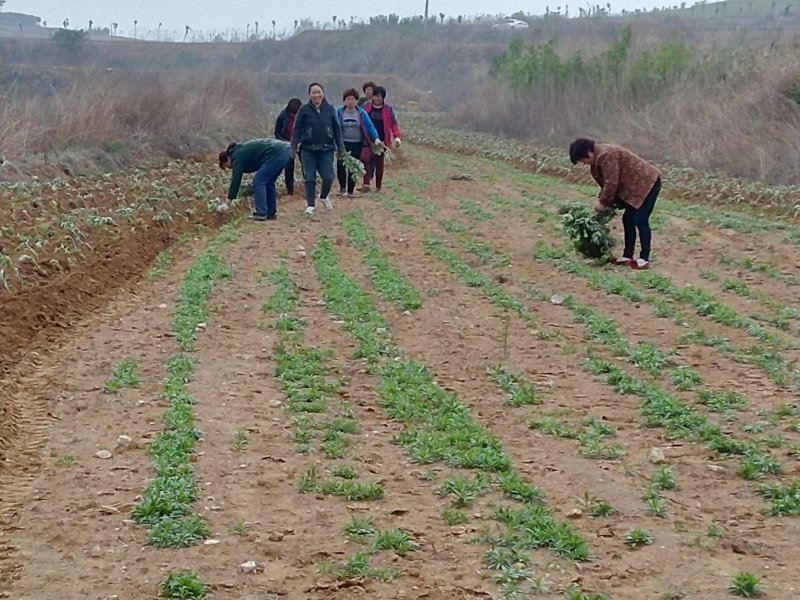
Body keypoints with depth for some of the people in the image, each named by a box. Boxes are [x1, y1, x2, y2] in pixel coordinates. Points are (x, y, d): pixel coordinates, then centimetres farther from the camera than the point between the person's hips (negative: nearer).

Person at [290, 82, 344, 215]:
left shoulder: (330, 109, 3)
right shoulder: (304, 110, -2)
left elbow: (337, 129, 8)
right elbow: (297, 129, -1)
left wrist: (340, 146, 5)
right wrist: (294, 147, -6)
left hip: (326, 149, 1)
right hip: (308, 150, -1)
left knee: (328, 177, 0)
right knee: (309, 178, -1)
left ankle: (323, 196, 29)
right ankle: (310, 205, 9)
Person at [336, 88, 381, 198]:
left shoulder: (361, 113, 0)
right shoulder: (339, 112, 0)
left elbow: (369, 126, -4)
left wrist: (376, 138, -15)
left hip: (357, 144, 1)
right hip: (343, 143, -1)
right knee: (340, 165, -12)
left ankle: (350, 191, 14)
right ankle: (342, 187, 9)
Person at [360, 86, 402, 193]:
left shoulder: (388, 110, 3)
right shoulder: (366, 108, 4)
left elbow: (393, 124, -2)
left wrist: (397, 137, -16)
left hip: (382, 141, 0)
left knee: (379, 164, 6)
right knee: (365, 158, -22)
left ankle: (378, 188, 17)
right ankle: (366, 184, -25)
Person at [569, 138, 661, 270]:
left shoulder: (606, 155, -24)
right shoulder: (598, 158, 8)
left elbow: (611, 183, -24)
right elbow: (606, 183, 15)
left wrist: (602, 202, -13)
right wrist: (601, 200, 5)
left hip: (648, 183, -10)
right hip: (636, 186, 10)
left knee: (640, 220, -10)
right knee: (628, 219, 10)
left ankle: (644, 259, -6)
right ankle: (627, 256, 15)